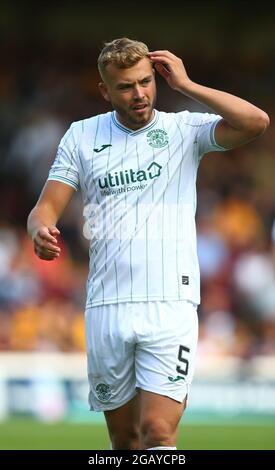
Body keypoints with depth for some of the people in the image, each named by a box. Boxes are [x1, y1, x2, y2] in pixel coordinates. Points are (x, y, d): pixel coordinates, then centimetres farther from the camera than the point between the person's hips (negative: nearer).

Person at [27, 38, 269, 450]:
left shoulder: (184, 129, 3)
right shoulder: (81, 136, 9)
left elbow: (256, 122, -12)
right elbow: (46, 207, 8)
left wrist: (184, 84, -8)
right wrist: (41, 230, -16)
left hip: (170, 305, -3)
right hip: (106, 307, 3)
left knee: (158, 432, -16)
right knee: (124, 438, 8)